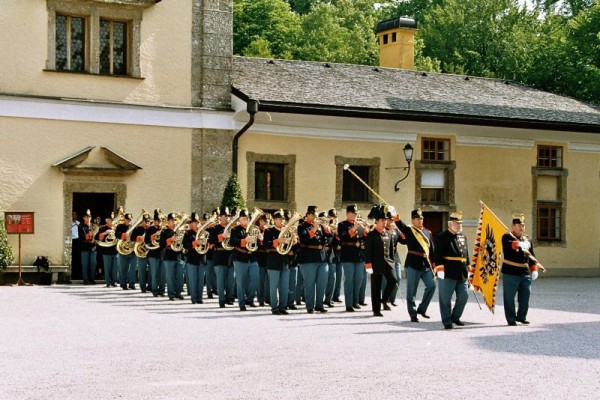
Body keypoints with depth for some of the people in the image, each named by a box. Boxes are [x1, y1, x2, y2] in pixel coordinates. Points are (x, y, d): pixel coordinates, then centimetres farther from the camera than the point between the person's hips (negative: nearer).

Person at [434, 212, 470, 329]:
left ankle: (455, 317, 27)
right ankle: (447, 322, 7)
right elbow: (438, 255, -12)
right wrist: (439, 269, -19)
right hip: (448, 274, -7)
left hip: (462, 274, 7)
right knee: (445, 298, -1)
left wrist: (467, 268, 20)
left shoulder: (463, 236, 16)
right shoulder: (442, 237, -6)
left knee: (463, 296, 9)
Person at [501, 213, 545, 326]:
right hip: (510, 273, -5)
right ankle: (511, 319, 8)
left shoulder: (527, 239, 15)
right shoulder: (507, 237, -3)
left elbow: (532, 256, 17)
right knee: (509, 297, -1)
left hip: (525, 274, 5)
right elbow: (509, 245, -26)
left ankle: (521, 317, 24)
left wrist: (534, 270, 10)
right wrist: (519, 245, -39)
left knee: (525, 296, 8)